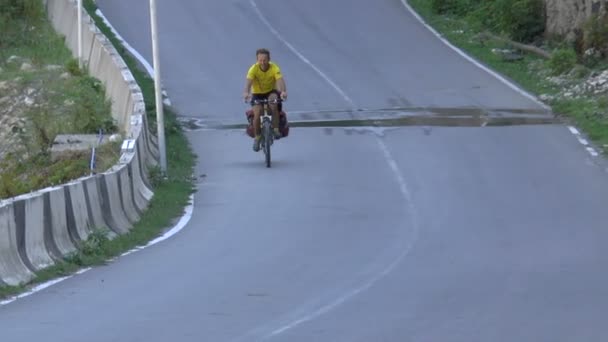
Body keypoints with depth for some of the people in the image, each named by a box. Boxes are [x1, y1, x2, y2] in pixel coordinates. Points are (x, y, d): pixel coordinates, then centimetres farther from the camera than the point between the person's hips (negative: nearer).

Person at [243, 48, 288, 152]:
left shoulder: (274, 68, -21)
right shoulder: (254, 69, -21)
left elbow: (280, 80, -35)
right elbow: (248, 81, -36)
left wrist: (283, 91, -56)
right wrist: (246, 92, -57)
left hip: (271, 92, 0)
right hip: (257, 94, 0)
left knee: (273, 100, -35)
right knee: (257, 113, -23)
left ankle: (276, 129, -24)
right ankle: (257, 137, -1)